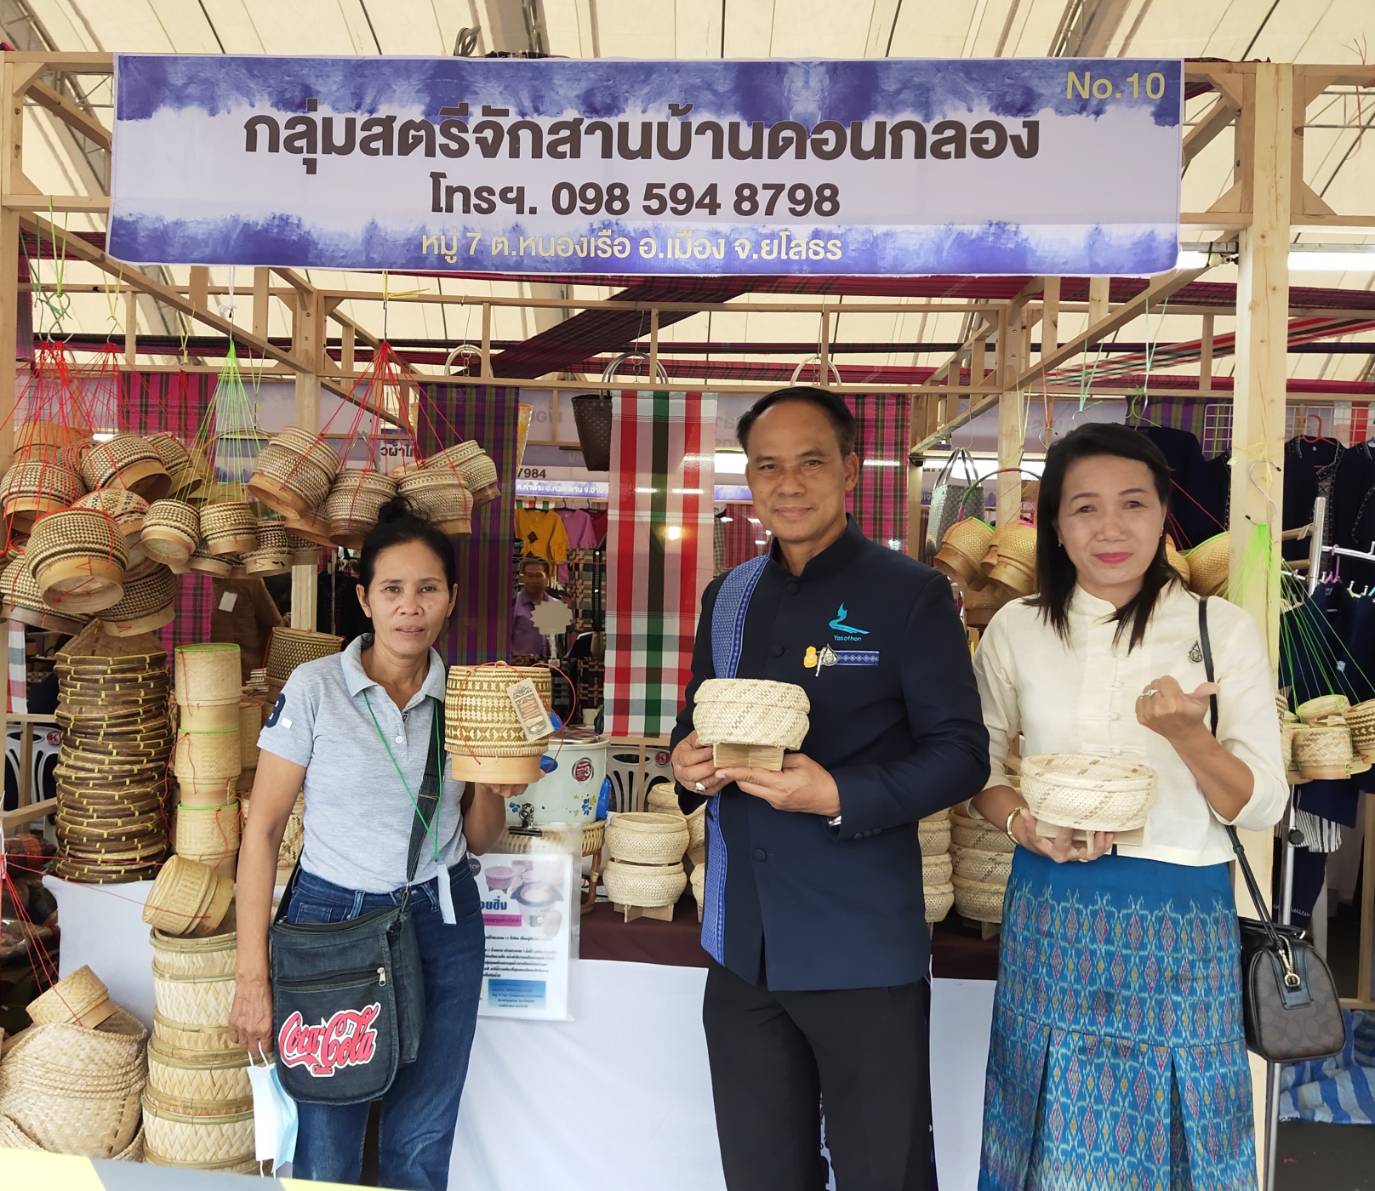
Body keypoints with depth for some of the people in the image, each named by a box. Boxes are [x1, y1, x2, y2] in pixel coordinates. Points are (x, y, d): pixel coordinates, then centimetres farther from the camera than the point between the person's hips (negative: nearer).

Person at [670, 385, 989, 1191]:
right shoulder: (729, 596, 9)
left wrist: (841, 798, -24)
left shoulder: (910, 594, -8)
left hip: (861, 947, -5)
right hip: (741, 943, 5)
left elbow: (962, 753, -10)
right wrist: (689, 762, -6)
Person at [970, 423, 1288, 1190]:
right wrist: (1022, 825, -12)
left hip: (1180, 920, -1)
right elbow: (981, 767, 9)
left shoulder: (1224, 629, -4)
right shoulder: (1016, 630, 0)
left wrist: (1184, 732, -23)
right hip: (1052, 916, 1)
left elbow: (1262, 806, -5)